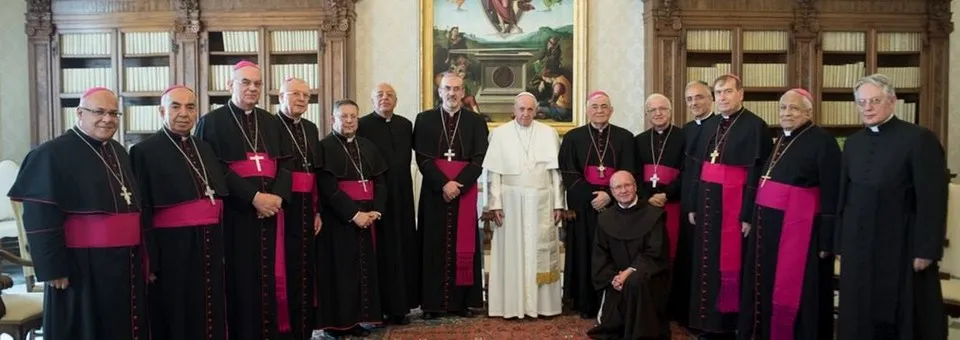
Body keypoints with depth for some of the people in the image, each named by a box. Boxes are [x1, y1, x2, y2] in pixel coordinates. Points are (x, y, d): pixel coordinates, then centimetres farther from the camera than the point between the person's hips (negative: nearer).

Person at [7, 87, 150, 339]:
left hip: (126, 264, 7)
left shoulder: (119, 152, 12)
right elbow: (40, 219, -14)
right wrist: (54, 268, -17)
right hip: (81, 265, -7)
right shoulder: (53, 154, -9)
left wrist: (143, 254, 13)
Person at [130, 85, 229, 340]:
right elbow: (143, 211, -10)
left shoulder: (204, 148, 13)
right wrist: (149, 260, -14)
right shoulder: (145, 151, -5)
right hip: (171, 249, -5)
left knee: (210, 315, 12)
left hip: (209, 247, 6)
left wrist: (221, 245, 11)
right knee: (176, 317, 6)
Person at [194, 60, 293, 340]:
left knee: (268, 275, 6)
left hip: (269, 209, 4)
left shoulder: (271, 122, 16)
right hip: (234, 212, -4)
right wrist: (253, 196, -18)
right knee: (239, 279, -2)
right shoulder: (211, 122, 0)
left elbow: (284, 164, 10)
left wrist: (277, 196, -10)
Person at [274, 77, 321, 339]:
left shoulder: (311, 129, 15)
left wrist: (317, 210, 12)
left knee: (305, 269, 11)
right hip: (281, 207, -7)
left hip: (306, 208, 7)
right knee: (283, 269, -3)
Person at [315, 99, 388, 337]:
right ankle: (338, 322, 7)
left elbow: (381, 182, 8)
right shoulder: (325, 147, -6)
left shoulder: (368, 147, 12)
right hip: (338, 220, -6)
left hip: (367, 217, 6)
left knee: (364, 269, 7)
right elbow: (328, 188, -14)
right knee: (340, 271, -2)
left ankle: (356, 319, 16)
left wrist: (376, 211, -7)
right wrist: (354, 213, -19)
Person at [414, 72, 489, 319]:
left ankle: (463, 301, 10)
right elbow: (422, 158, -3)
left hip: (465, 191, 1)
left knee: (464, 246, 3)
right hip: (434, 191, 0)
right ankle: (433, 302, 7)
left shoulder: (476, 121, 6)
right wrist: (443, 184, -15)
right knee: (434, 246, 1)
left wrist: (458, 185, -14)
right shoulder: (424, 119, 5)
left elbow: (478, 160, -2)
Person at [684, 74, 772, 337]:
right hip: (707, 201, 7)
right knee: (707, 261, 11)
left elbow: (758, 173, -13)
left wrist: (748, 214, -18)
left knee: (730, 261, 1)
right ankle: (708, 320, 24)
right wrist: (692, 205, 11)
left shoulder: (756, 126, -8)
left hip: (734, 203, -7)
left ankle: (731, 323, 15)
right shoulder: (709, 126, 13)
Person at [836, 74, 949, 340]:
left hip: (901, 246, -5)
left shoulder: (919, 139, -9)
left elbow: (932, 199, -12)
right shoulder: (853, 143, 8)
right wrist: (841, 243, 9)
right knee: (860, 315, 12)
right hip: (858, 246, 5)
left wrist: (926, 250, -15)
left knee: (903, 318, 6)